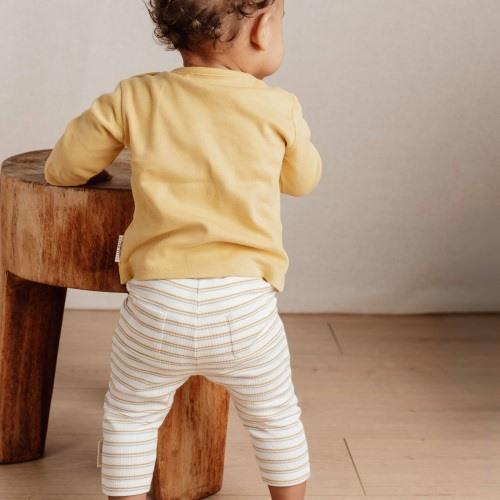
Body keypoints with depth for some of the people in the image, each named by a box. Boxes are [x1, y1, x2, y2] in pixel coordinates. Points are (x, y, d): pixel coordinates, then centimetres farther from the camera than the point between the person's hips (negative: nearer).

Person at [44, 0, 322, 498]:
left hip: (156, 307, 0)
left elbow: (63, 167, 11)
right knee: (275, 418, 22)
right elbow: (302, 180, 18)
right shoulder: (280, 109, -1)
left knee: (128, 418, 21)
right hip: (244, 308, 0)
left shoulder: (134, 98, 1)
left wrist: (91, 173, 34)